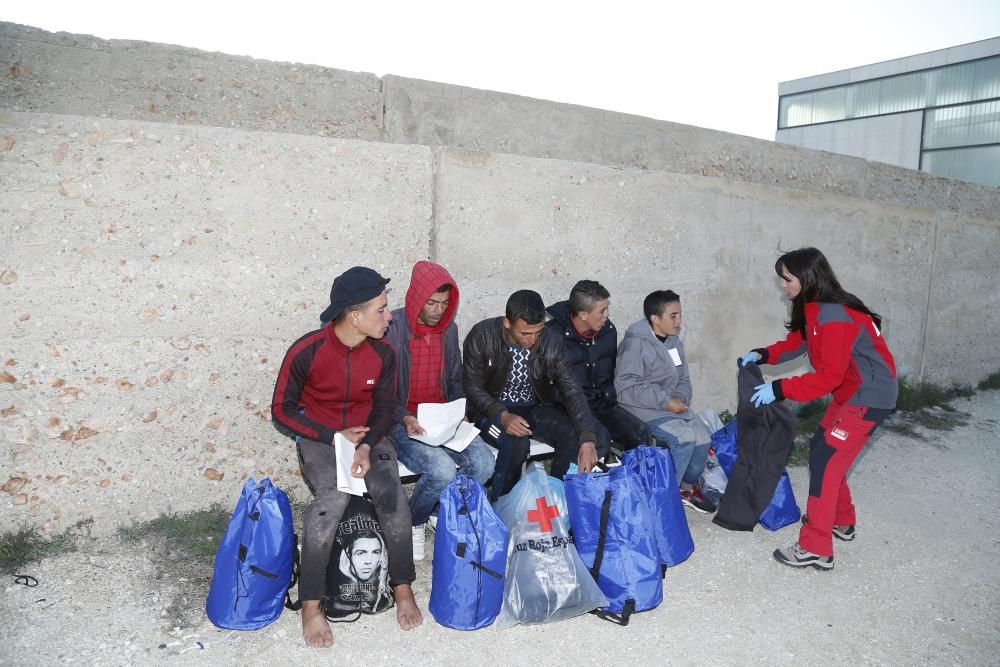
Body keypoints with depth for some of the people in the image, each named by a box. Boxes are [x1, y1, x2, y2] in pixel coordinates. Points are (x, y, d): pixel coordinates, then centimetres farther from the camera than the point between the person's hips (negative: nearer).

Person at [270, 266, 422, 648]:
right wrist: (333, 436, -15)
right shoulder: (306, 351, -17)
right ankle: (311, 603, -15)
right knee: (333, 498, -31)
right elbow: (283, 410, -7)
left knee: (392, 494, -25)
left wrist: (367, 446, -17)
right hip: (319, 440, -2)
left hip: (367, 437, 3)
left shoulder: (383, 353, -8)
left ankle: (402, 587, -7)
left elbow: (384, 408, 2)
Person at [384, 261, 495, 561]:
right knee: (442, 470, -29)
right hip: (402, 422, -5)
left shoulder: (449, 329, 6)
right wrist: (403, 418, -24)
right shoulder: (391, 329, -13)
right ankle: (412, 523, 4)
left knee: (483, 462, -18)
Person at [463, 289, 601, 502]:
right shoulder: (482, 336, -18)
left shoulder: (550, 342, -12)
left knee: (576, 437, -21)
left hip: (535, 407, 3)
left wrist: (588, 439, -31)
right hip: (492, 409, -3)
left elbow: (571, 391, -17)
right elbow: (473, 387, -13)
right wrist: (503, 416, -31)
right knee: (516, 443, -33)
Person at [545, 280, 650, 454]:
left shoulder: (608, 330, 6)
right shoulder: (554, 335, -15)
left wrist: (609, 399, 9)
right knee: (601, 439, -31)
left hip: (603, 403, 6)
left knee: (640, 433, -16)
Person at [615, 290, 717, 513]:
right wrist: (664, 401, -21)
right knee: (685, 437, -26)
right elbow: (626, 388, -20)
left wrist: (680, 398, -8)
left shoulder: (674, 342, 10)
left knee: (703, 437, -14)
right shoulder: (635, 344, -15)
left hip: (671, 405, 7)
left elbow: (684, 380, 15)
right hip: (643, 409, -7)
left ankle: (687, 487, 10)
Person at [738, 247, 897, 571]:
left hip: (869, 397, -10)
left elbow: (829, 376, -27)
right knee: (823, 451, 16)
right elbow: (797, 342, 12)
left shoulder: (833, 317, -27)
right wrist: (762, 355, -4)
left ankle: (816, 550, -5)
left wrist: (780, 389, -26)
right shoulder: (813, 309, 4)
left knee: (825, 461, -11)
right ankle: (841, 522, 34)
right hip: (850, 393, 10)